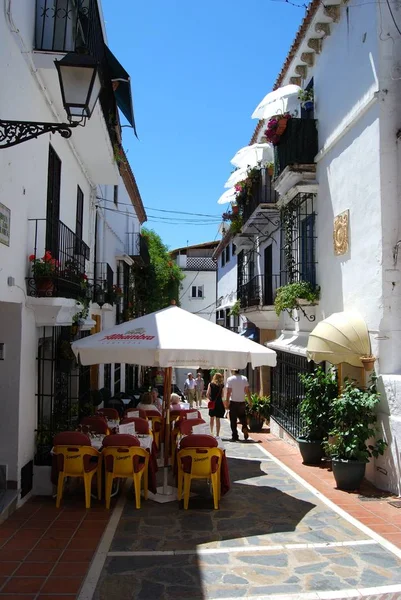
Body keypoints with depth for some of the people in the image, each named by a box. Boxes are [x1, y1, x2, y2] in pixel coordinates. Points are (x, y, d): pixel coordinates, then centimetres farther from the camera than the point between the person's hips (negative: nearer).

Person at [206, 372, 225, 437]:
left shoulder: (211, 384, -1)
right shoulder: (222, 385, 0)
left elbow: (207, 394, -8)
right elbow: (222, 395, -3)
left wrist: (210, 399, 8)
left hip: (212, 403, 0)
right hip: (219, 403, 0)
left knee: (212, 418, 18)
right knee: (218, 419, 4)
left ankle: (211, 432, 23)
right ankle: (217, 434, 4)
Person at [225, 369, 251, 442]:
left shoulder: (230, 379, -7)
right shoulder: (244, 378, 2)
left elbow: (228, 392, -10)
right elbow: (247, 391, 3)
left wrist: (227, 401, -4)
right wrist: (250, 401, 10)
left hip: (233, 401, -3)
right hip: (242, 401, 3)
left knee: (233, 420, 6)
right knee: (242, 417, 20)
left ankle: (235, 436, 7)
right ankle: (245, 428, -7)